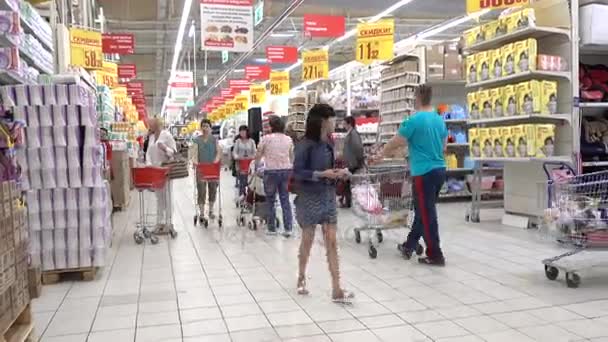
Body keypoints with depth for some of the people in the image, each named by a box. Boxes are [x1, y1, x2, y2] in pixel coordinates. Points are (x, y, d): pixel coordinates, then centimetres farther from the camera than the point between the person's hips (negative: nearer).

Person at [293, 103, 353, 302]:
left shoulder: (327, 145, 7)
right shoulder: (306, 145, -13)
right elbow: (297, 172, -16)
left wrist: (338, 173, -4)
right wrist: (321, 174, -23)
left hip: (328, 197, 6)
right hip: (310, 199, -6)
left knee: (332, 243, 1)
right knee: (307, 241, 10)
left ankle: (336, 290, 2)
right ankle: (301, 278, 33)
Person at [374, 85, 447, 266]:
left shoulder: (413, 120, -12)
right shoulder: (440, 120, 9)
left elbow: (394, 143, -4)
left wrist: (380, 155, 13)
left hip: (424, 173, -8)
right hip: (439, 170, 8)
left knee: (427, 214, 0)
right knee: (423, 211, 16)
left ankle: (435, 256, 6)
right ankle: (409, 246, 27)